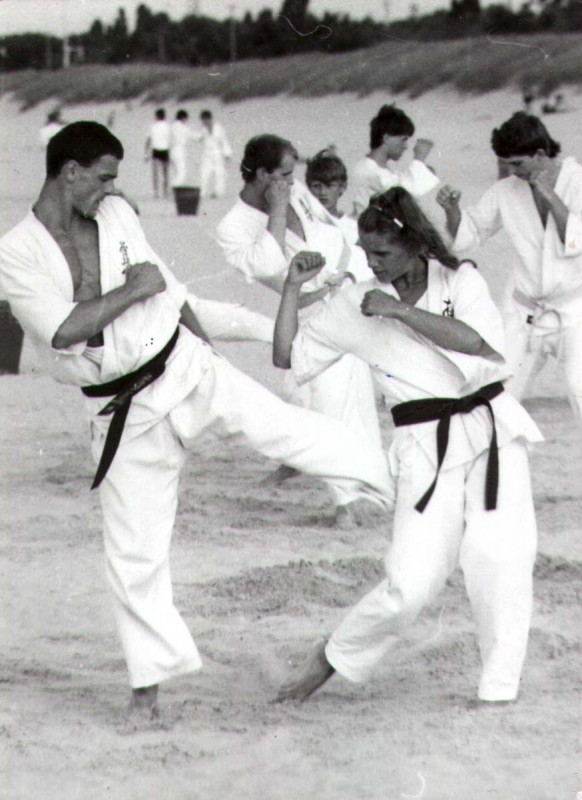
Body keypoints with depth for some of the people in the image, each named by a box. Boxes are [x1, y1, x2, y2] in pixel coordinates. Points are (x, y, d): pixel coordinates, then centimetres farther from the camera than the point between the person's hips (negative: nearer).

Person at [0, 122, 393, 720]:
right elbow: (61, 330, -26)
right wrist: (133, 291, -19)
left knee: (283, 426, -14)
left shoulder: (116, 216, 0)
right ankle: (150, 675, 19)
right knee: (132, 550, 4)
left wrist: (204, 344, 24)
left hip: (182, 367, 2)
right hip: (124, 412, -2)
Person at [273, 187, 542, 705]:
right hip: (428, 448, -1)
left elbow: (477, 342, -20)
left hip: (492, 432, 1)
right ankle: (333, 658, 14)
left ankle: (500, 689, 7)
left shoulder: (459, 281, -1)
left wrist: (400, 311, -20)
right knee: (410, 584, -8)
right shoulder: (357, 305, 2)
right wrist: (293, 288, -2)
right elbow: (288, 356, 7)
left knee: (499, 557, -8)